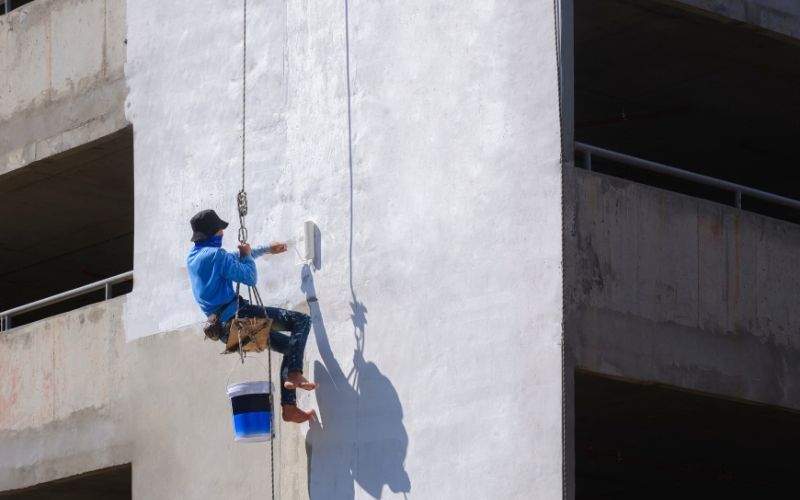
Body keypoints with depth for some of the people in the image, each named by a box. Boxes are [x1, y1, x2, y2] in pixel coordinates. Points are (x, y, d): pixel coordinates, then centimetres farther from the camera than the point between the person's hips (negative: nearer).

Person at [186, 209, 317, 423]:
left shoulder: (193, 257, 19)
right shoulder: (215, 254, -11)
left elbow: (234, 259, 34)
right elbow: (250, 277, -8)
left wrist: (267, 250, 42)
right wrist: (247, 255, 12)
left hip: (224, 328, 9)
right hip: (236, 315, -9)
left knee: (291, 347, 17)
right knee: (301, 321, -7)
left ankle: (289, 407, 9)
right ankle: (295, 373, -22)